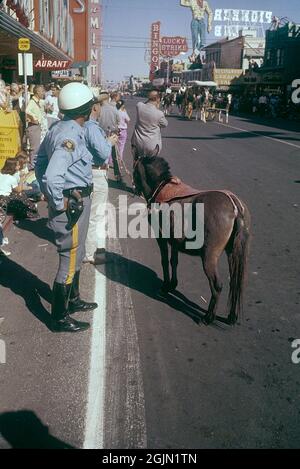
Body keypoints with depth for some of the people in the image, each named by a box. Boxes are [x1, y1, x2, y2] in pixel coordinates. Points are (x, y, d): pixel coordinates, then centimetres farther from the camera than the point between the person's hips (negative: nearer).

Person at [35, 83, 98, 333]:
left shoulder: (58, 129, 8)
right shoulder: (71, 136, -23)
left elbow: (40, 162, 17)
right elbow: (52, 176, -34)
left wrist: (50, 195, 17)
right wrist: (59, 203, -20)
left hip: (75, 201, 10)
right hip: (72, 204, -10)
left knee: (76, 254, 23)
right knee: (70, 259, 1)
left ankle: (73, 300, 41)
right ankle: (60, 318, 13)